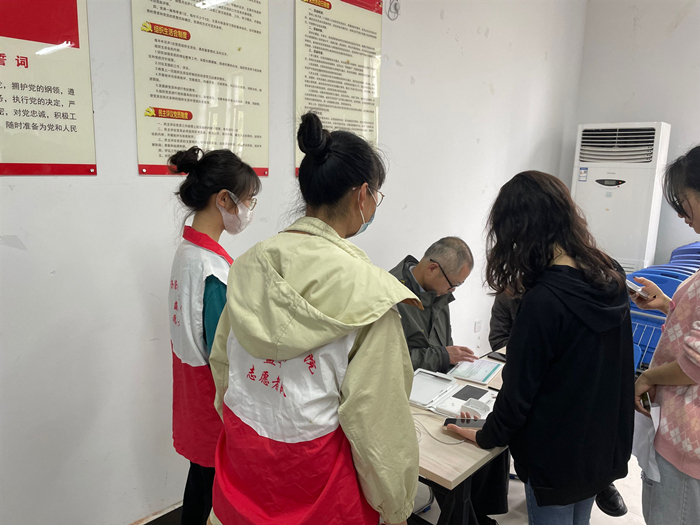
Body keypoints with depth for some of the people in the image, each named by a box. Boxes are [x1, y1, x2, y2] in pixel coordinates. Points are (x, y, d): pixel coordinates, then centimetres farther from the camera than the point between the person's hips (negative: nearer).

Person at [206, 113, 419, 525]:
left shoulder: (250, 264, -6)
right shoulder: (365, 289, -23)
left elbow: (222, 360, 6)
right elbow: (377, 412, -17)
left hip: (242, 449, 5)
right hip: (312, 470, -5)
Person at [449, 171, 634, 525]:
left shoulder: (543, 302, -30)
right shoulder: (611, 275, -7)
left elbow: (519, 389, -20)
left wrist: (486, 437, -4)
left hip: (557, 455, -7)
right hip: (606, 443, 7)